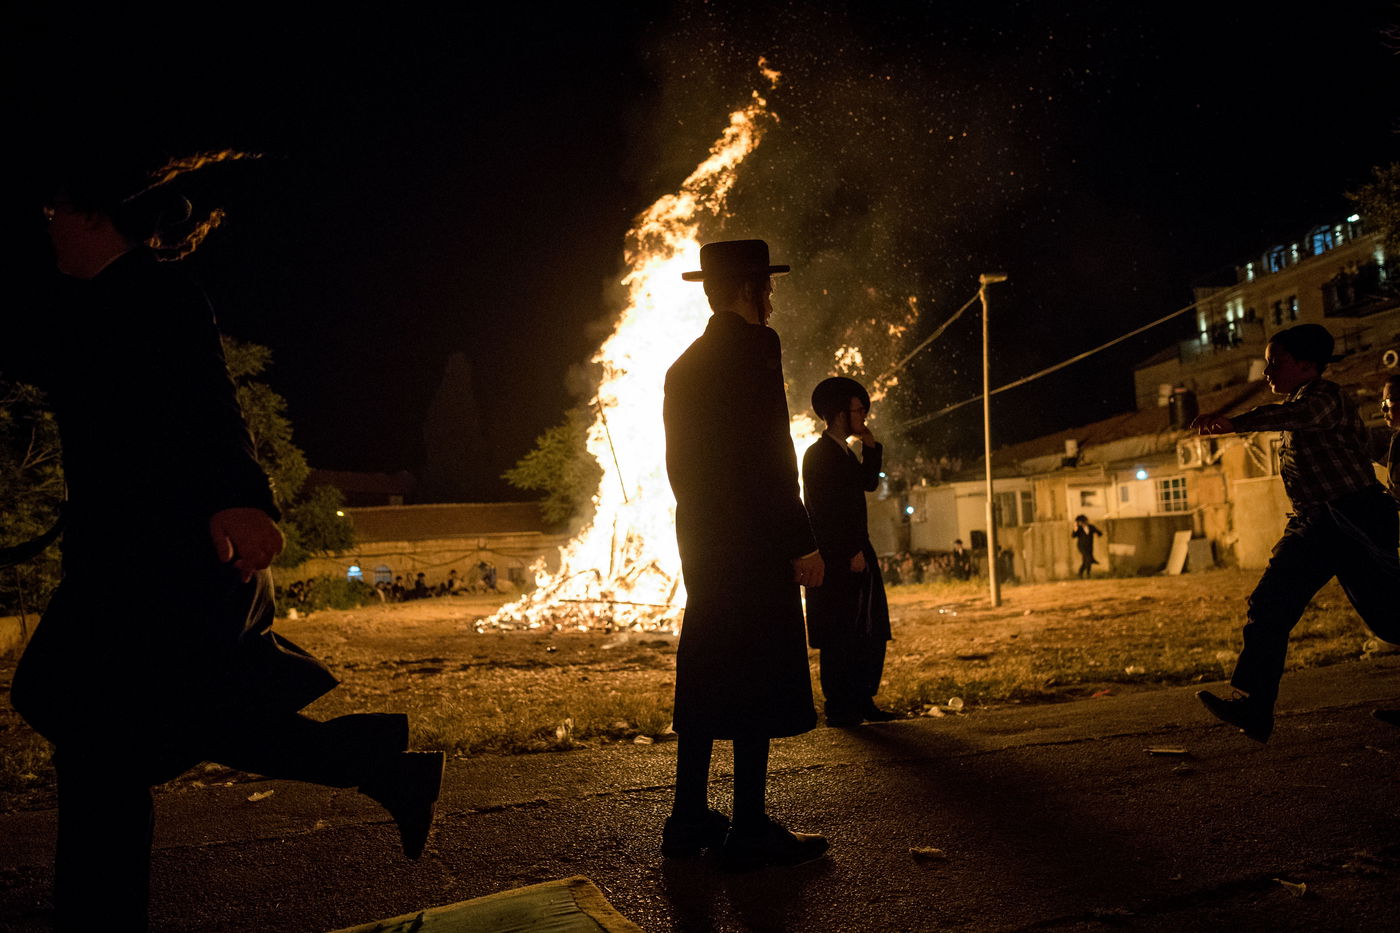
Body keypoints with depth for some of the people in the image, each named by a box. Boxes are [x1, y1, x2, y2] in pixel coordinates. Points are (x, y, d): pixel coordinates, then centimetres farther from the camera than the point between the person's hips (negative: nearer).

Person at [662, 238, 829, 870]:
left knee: (705, 678, 12)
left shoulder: (684, 366, 16)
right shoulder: (755, 346, -9)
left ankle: (690, 820, 19)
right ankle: (751, 831, 3)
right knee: (758, 682, -3)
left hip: (701, 541, 9)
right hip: (754, 542, -8)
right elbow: (772, 455, -17)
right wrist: (804, 543, -15)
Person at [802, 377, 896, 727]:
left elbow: (869, 483, 18)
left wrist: (871, 447, 8)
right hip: (837, 558, -9)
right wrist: (850, 552, -18)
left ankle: (862, 701, 18)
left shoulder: (846, 452, 18)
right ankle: (839, 708, 3)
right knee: (840, 637, -4)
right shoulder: (818, 454, -10)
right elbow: (823, 510, -16)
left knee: (871, 633, 10)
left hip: (857, 553, 9)